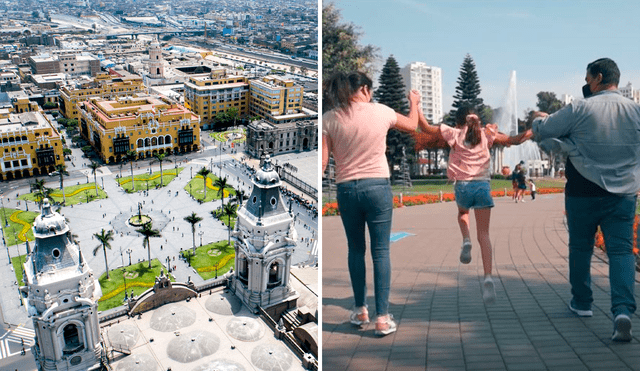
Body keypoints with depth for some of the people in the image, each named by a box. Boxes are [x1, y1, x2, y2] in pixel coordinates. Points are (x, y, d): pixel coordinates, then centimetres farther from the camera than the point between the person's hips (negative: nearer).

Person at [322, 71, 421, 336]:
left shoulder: (329, 119, -1)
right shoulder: (381, 111, 0)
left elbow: (323, 162, -5)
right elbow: (412, 126, 20)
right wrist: (414, 103, 39)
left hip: (346, 189, 1)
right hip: (378, 187, -1)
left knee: (356, 249, 16)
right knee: (381, 251, 4)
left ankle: (360, 311, 26)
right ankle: (382, 318, 5)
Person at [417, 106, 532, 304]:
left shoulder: (454, 133, 6)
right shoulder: (487, 134, 11)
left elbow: (426, 128, 8)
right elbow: (513, 140, 11)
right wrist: (532, 131, 24)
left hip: (462, 185, -1)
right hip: (483, 185, 1)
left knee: (462, 213, 34)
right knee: (484, 234, 1)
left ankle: (466, 240, 5)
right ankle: (488, 277, -14)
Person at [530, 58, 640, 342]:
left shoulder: (580, 109, -10)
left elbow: (541, 131, -5)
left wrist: (538, 118, 16)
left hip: (583, 193, -2)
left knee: (580, 248, 14)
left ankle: (582, 303, 28)